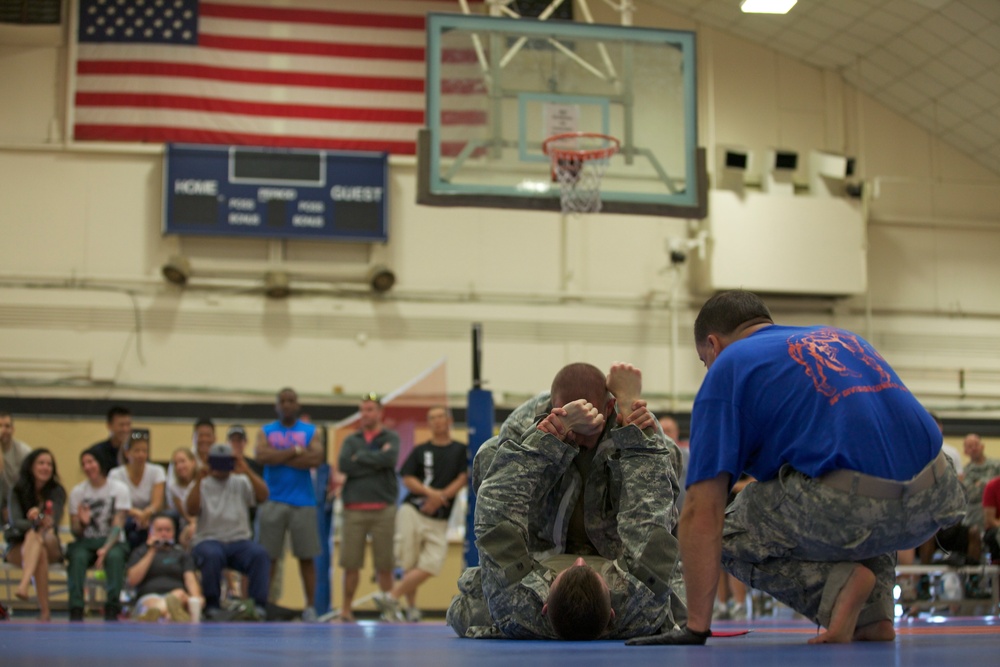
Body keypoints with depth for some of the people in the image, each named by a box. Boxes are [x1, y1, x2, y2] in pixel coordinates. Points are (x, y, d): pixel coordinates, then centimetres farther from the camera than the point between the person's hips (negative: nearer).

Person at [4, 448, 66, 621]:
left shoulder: (57, 491, 0)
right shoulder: (17, 491, 0)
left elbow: (54, 522, -16)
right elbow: (15, 521, -15)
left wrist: (43, 520, -42)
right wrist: (38, 523, -36)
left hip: (50, 548, 0)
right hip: (18, 547, 1)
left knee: (33, 535, -36)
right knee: (39, 552, -36)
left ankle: (23, 586, -59)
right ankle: (44, 610, -45)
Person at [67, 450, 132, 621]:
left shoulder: (119, 489, -3)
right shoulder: (77, 492, 4)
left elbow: (118, 525, -11)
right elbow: (75, 531, 2)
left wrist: (106, 548, -29)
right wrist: (82, 522, -23)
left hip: (112, 542, -1)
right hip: (85, 542, 2)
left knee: (115, 556, -35)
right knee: (78, 556, -32)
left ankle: (112, 610, -32)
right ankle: (76, 610, -34)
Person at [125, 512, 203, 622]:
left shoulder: (182, 554, 24)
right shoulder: (140, 552, 23)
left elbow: (190, 579, 6)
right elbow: (132, 581, 6)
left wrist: (196, 598, -17)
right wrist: (150, 553, 4)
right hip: (149, 597, -1)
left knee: (179, 594, -38)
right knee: (154, 603, -40)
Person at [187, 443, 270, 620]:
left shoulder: (241, 483, 14)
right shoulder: (202, 485, 10)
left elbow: (263, 497, -2)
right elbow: (191, 511, -7)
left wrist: (247, 473, -14)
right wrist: (199, 481, -17)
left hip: (239, 541, 2)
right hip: (209, 540, -1)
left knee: (259, 554, -30)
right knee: (211, 555, -36)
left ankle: (259, 604, -26)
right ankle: (212, 605, -21)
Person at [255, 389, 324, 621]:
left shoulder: (310, 431, 9)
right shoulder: (266, 431, 11)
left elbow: (316, 458, -10)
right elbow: (262, 456, -9)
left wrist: (278, 458, -8)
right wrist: (295, 451, -9)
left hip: (303, 502, 0)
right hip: (272, 501, 0)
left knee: (306, 557, 0)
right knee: (268, 556, -1)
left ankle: (310, 607, 4)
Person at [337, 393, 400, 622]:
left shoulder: (391, 438, 9)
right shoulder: (351, 440, 13)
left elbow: (389, 458, -13)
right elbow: (343, 465, -5)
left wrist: (361, 457, -4)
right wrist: (376, 460, -6)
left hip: (383, 510, -1)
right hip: (354, 509, 1)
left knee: (384, 565, 0)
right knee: (350, 564, 0)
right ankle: (346, 610, 9)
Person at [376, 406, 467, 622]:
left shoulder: (461, 450, 10)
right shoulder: (420, 450, 11)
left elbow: (463, 479, 1)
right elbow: (407, 479, 2)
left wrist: (440, 497, -11)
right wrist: (430, 492, -15)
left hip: (439, 518, 0)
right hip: (413, 510, 0)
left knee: (431, 564, -14)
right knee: (409, 565, -5)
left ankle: (392, 597, -10)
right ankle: (411, 607, 7)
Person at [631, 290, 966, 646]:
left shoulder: (726, 368, 10)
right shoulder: (840, 336, 29)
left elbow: (702, 512, 2)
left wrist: (697, 627, 8)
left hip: (850, 509, -6)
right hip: (935, 502, 6)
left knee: (727, 533, 20)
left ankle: (835, 584, -2)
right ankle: (875, 611, 20)